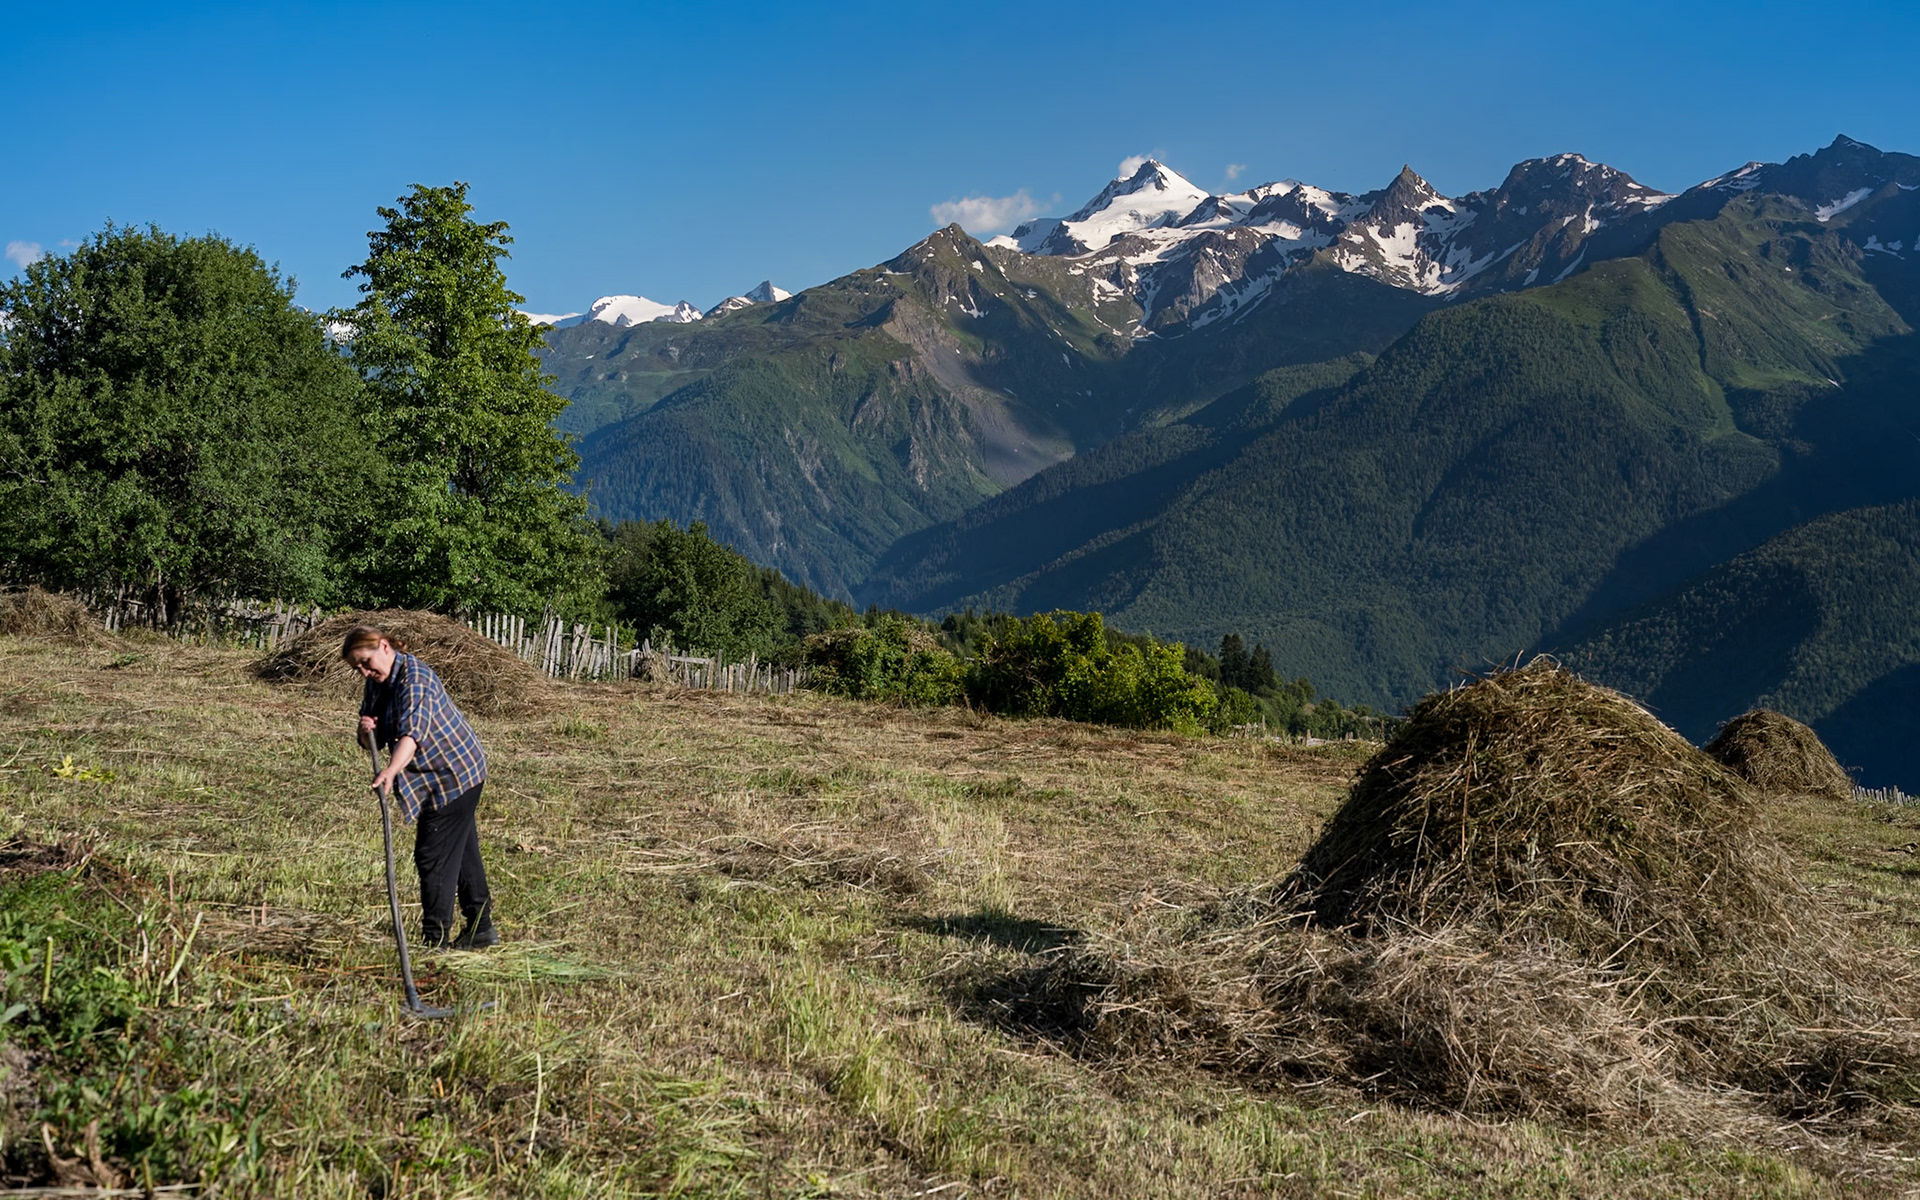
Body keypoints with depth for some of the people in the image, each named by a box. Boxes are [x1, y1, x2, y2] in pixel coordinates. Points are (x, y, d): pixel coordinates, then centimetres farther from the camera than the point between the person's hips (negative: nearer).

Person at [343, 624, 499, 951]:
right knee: (462, 851, 17)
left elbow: (412, 731, -41)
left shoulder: (415, 678, -24)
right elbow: (374, 741, 9)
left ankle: (435, 941, -4)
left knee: (433, 856, -9)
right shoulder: (376, 683, 6)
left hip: (454, 774, -10)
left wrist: (391, 771, -55)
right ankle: (481, 929, 26)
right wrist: (367, 732, -15)